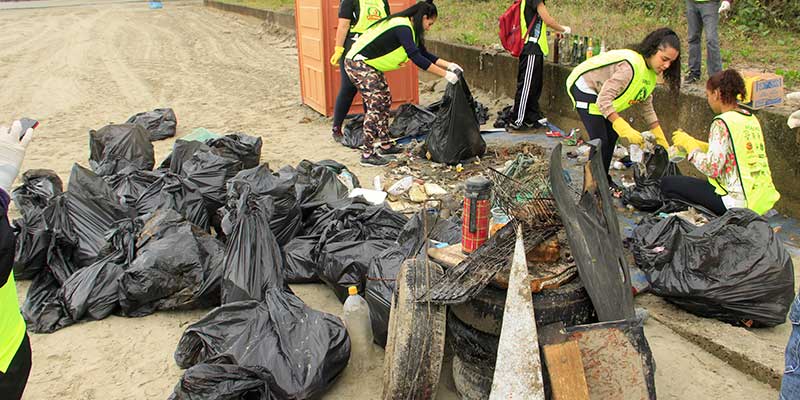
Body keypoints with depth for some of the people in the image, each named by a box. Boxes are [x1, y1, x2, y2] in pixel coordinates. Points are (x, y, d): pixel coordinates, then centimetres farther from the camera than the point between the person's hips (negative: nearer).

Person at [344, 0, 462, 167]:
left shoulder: (407, 27, 10)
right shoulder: (403, 28, -21)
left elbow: (423, 53, 14)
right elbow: (417, 58, -28)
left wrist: (449, 65, 6)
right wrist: (445, 74, -25)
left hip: (369, 65, 11)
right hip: (357, 63, -11)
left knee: (385, 100, 13)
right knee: (376, 104, -13)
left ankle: (384, 145, 21)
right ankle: (367, 155, -11)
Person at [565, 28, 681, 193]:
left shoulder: (650, 71, -3)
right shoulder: (631, 66, -33)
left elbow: (647, 106, 7)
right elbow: (603, 100, -38)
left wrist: (662, 142, 6)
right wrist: (626, 130, -41)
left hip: (599, 89, 10)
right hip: (584, 86, -9)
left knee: (612, 136, 10)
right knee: (600, 141, -12)